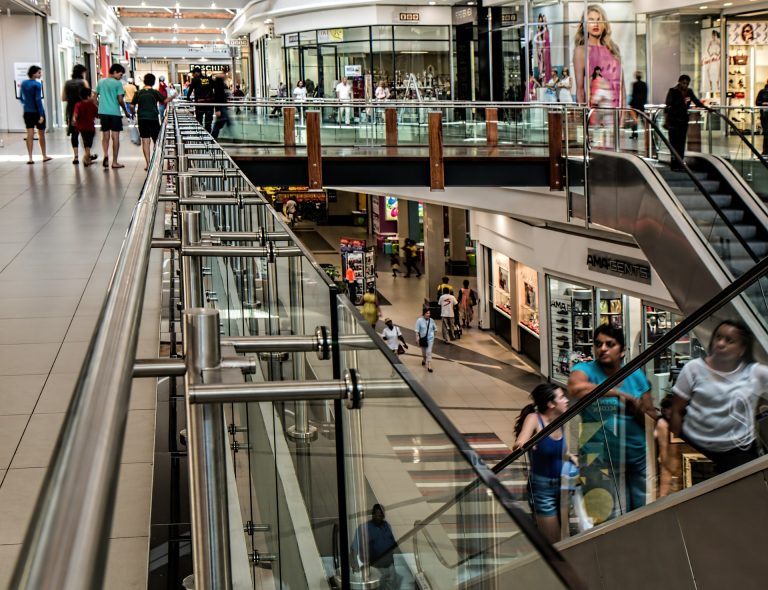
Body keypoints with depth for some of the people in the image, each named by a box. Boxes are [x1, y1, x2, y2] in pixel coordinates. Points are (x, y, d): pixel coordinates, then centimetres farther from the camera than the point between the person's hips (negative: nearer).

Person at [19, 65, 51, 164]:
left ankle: (30, 158, -4)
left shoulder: (23, 83, 5)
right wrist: (41, 114, -17)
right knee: (41, 134, 11)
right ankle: (44, 156, 23)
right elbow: (38, 100, -18)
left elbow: (21, 98, 13)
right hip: (37, 112, -4)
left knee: (30, 135, 2)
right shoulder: (37, 84, -14)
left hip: (27, 112, 5)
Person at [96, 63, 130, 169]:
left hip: (103, 112, 4)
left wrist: (97, 111, 21)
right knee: (115, 137, 2)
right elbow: (120, 100, -11)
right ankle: (114, 162, 5)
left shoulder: (101, 82, 9)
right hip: (115, 113, -4)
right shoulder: (117, 84, -7)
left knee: (105, 136, 13)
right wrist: (126, 112, 1)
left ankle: (106, 155, -10)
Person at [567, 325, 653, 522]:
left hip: (638, 455, 4)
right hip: (602, 459, -4)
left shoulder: (635, 375, 7)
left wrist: (638, 410, -13)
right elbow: (575, 388, -30)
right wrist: (619, 393, -28)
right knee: (612, 520, -5)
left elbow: (650, 416, 10)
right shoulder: (586, 370, -6)